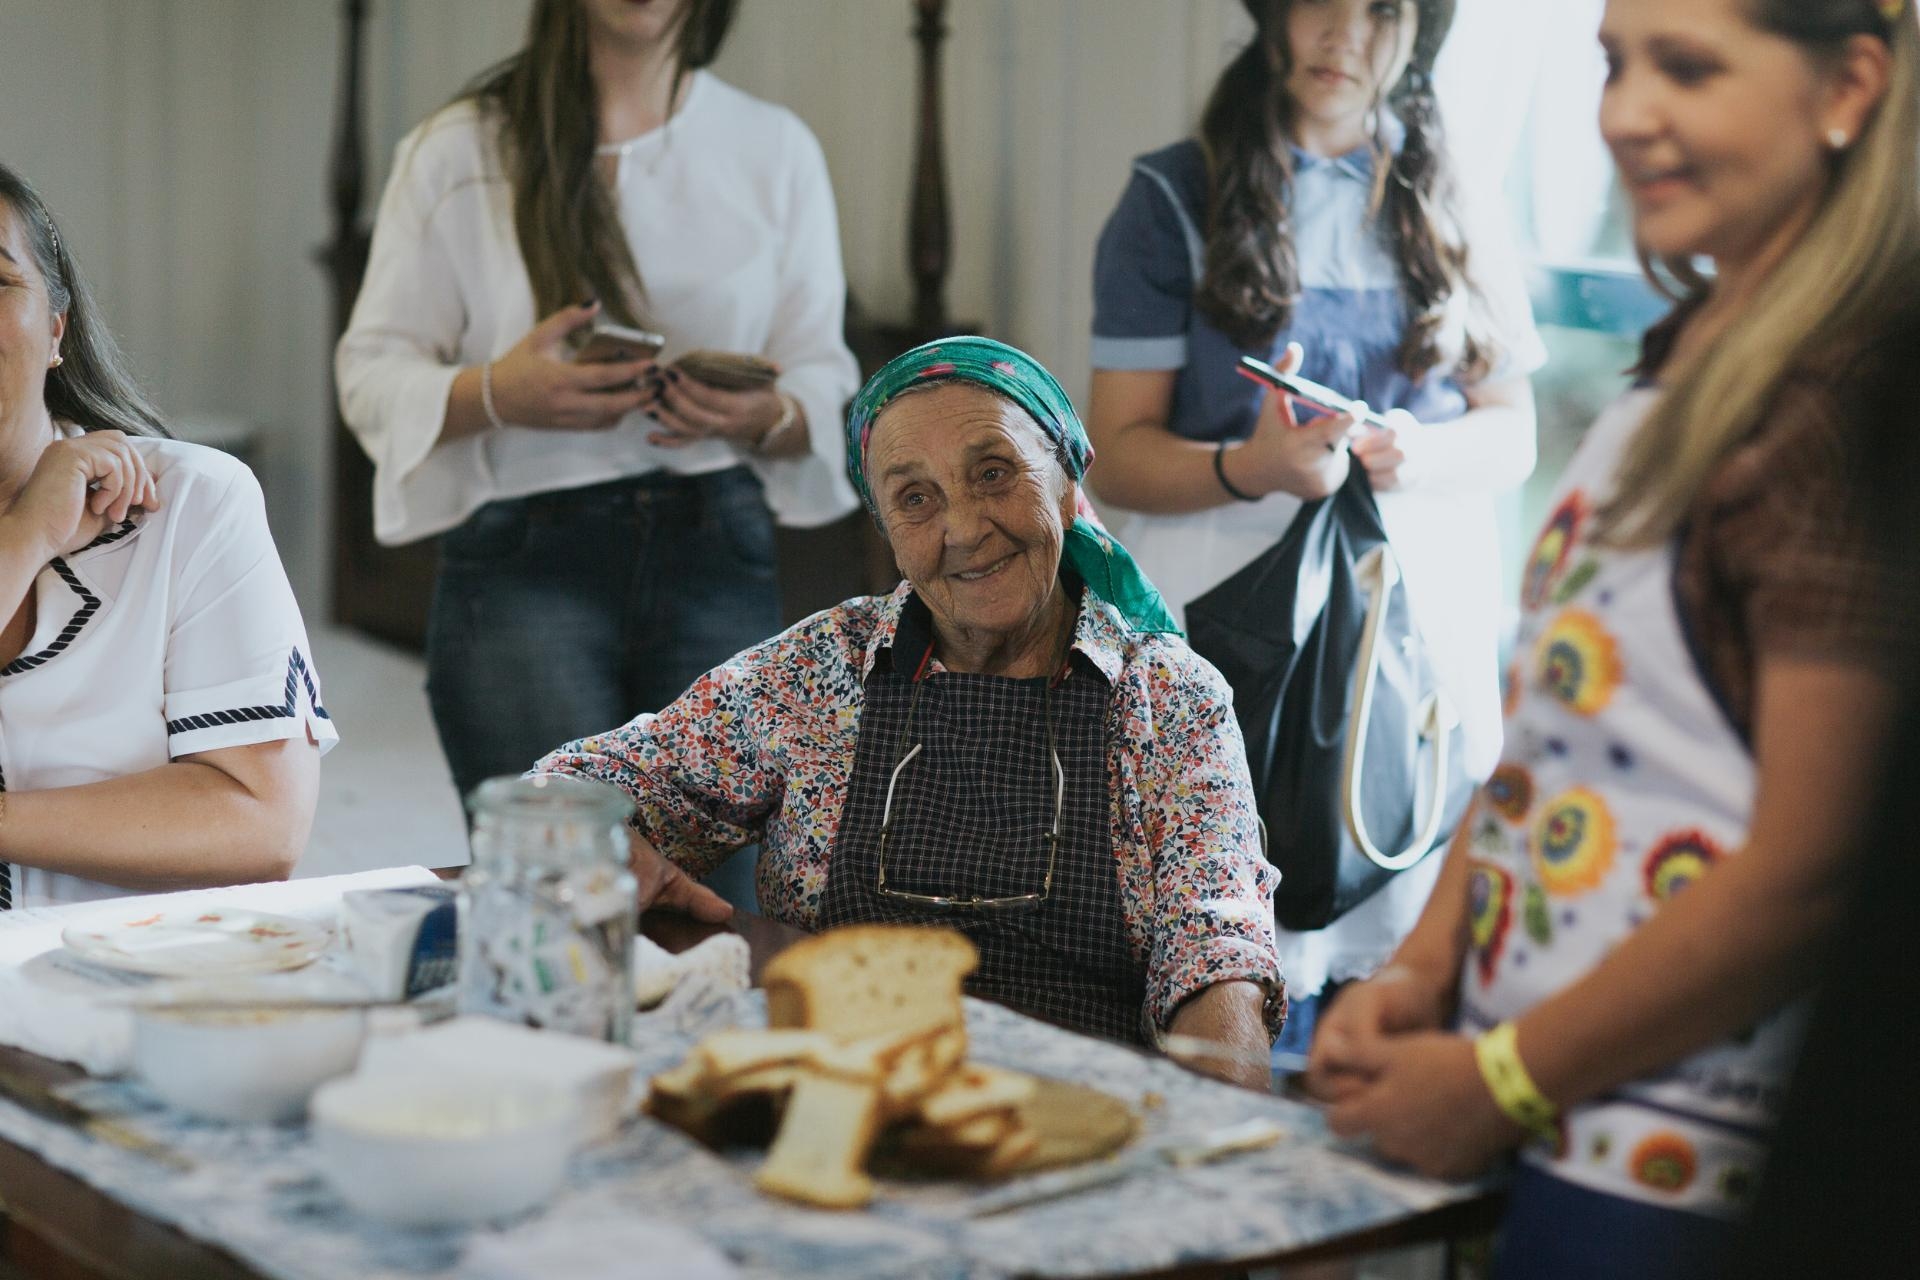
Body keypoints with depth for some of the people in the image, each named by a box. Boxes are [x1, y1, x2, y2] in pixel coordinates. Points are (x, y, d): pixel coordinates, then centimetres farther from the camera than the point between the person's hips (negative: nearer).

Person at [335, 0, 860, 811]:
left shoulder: (775, 150, 12)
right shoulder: (457, 152, 6)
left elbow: (824, 375, 11)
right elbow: (372, 372, 3)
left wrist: (768, 417, -13)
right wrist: (495, 394, -17)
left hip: (717, 560, 2)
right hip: (524, 562, -2)